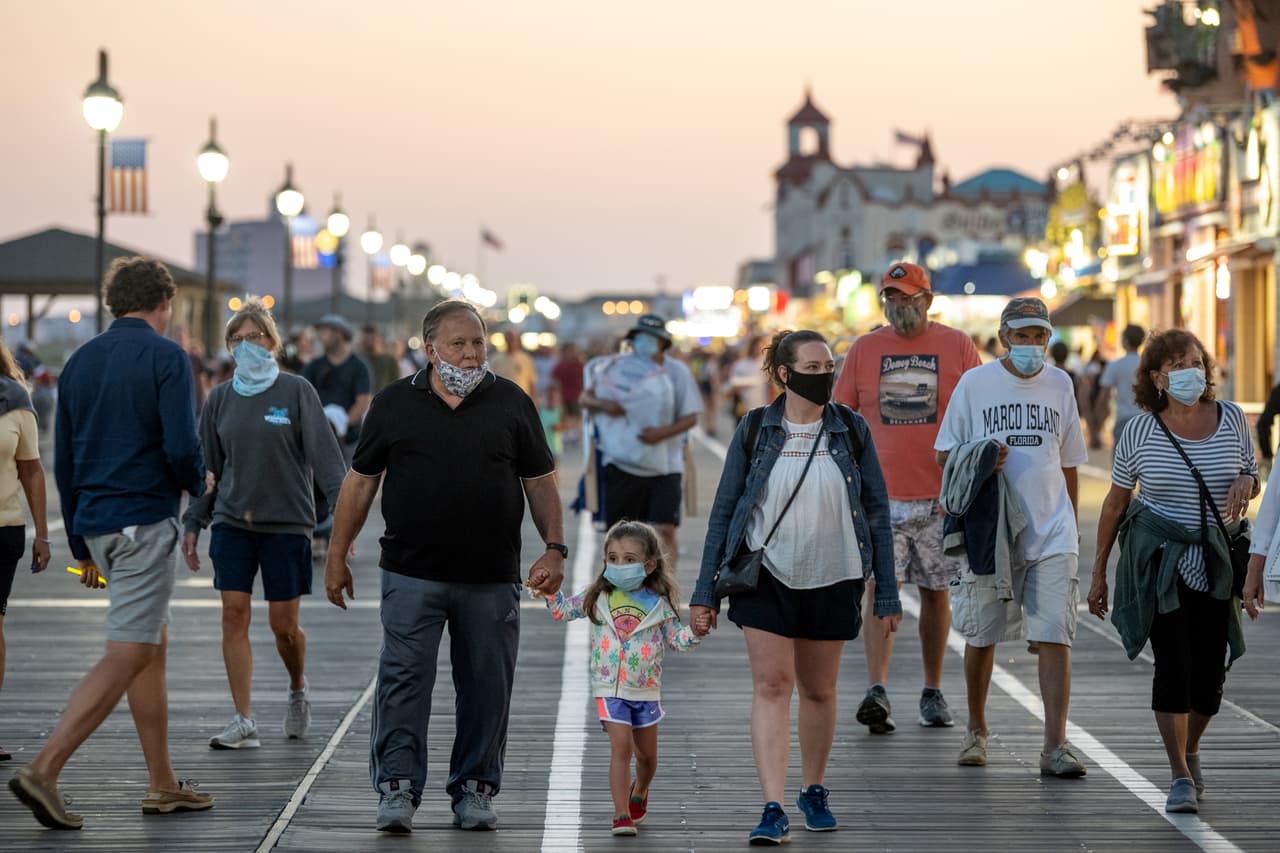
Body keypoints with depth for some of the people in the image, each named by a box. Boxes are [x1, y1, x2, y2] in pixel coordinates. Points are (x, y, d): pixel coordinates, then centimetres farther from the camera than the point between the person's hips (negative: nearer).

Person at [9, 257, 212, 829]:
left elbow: (63, 463, 14)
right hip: (145, 520, -8)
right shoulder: (165, 356, -9)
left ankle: (163, 785, 19)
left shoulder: (80, 362, 12)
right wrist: (197, 484, 4)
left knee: (153, 646, 16)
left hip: (96, 523, 8)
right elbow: (182, 447, -19)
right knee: (126, 655, -8)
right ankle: (44, 770, -18)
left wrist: (81, 546, 20)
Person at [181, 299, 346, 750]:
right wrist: (193, 524, 11)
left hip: (287, 522, -3)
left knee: (284, 625, 1)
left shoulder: (296, 391, -3)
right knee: (234, 616, -6)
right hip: (232, 522, 3)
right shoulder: (220, 399, 8)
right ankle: (244, 723, -3)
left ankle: (298, 691, 31)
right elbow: (208, 467, 14)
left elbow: (325, 454, -7)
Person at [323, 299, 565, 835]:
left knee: (486, 688, 5)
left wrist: (554, 549, -2)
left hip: (491, 579, 1)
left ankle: (474, 789, 16)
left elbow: (540, 481, 9)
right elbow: (361, 481, 9)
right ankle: (397, 788, -2)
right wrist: (337, 556, 7)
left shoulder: (511, 404, 6)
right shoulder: (395, 404, 4)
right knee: (403, 679, -6)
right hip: (412, 573, -1)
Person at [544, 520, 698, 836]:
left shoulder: (658, 604, -3)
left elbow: (676, 639, 3)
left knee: (647, 754, 14)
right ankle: (621, 814, -12)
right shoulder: (598, 597, -1)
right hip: (610, 688, -2)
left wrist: (694, 631, -15)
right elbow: (563, 610, 10)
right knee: (621, 747, -15)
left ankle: (639, 791, 45)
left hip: (646, 689, 2)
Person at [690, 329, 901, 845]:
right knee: (771, 686, -9)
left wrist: (887, 594, 1)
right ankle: (773, 810, -12)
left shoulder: (851, 431, 1)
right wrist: (705, 592, 0)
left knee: (818, 690, 12)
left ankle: (813, 791, 32)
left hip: (832, 582, 1)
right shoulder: (755, 431, -2)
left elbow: (877, 513, 4)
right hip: (765, 576, -1)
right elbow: (723, 511, 2)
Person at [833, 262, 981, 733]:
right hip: (878, 495, 0)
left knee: (935, 591, 9)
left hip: (940, 495, 0)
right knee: (878, 586, -12)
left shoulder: (957, 346, 2)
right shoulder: (864, 349, 6)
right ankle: (877, 691, -18)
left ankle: (933, 691, 21)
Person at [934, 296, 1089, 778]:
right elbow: (945, 454, 5)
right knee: (981, 636, 9)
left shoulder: (1059, 385, 10)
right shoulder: (974, 383, 1)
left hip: (1051, 533, 1)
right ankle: (976, 731, 29)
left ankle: (1055, 747, -11)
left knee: (1055, 637, -9)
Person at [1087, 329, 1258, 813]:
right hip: (1159, 561, -2)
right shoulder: (1140, 431, -4)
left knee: (1210, 673, 2)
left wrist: (1246, 482, -11)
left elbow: (1252, 480, 15)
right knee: (1173, 665, -12)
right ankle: (1181, 777, -4)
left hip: (1216, 561, 2)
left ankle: (1190, 751, 30)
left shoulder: (1231, 419, 2)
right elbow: (1116, 502, 4)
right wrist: (1099, 570, 6)